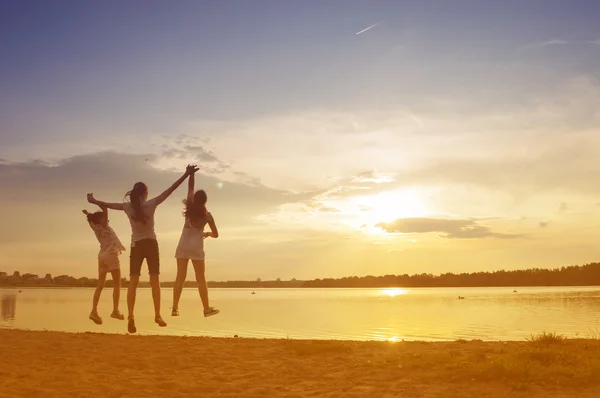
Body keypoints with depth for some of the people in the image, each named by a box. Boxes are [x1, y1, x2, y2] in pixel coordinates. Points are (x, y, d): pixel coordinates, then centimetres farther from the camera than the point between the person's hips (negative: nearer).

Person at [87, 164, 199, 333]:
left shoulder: (128, 206, -3)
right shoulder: (151, 204, -10)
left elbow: (108, 204, 11)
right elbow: (171, 189, -14)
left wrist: (93, 201, 30)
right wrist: (186, 175, -14)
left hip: (136, 246, 2)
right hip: (151, 244, -2)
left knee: (133, 283, -1)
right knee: (154, 281, 7)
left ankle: (130, 316, -15)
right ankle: (157, 315, 6)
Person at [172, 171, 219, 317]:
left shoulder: (190, 208, 4)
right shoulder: (207, 215, 1)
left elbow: (190, 188, 13)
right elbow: (216, 234, 6)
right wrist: (207, 233, 26)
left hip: (183, 245, 2)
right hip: (196, 247, -2)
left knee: (180, 277, 3)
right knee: (200, 278, 2)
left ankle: (175, 308, 1)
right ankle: (207, 308, 3)